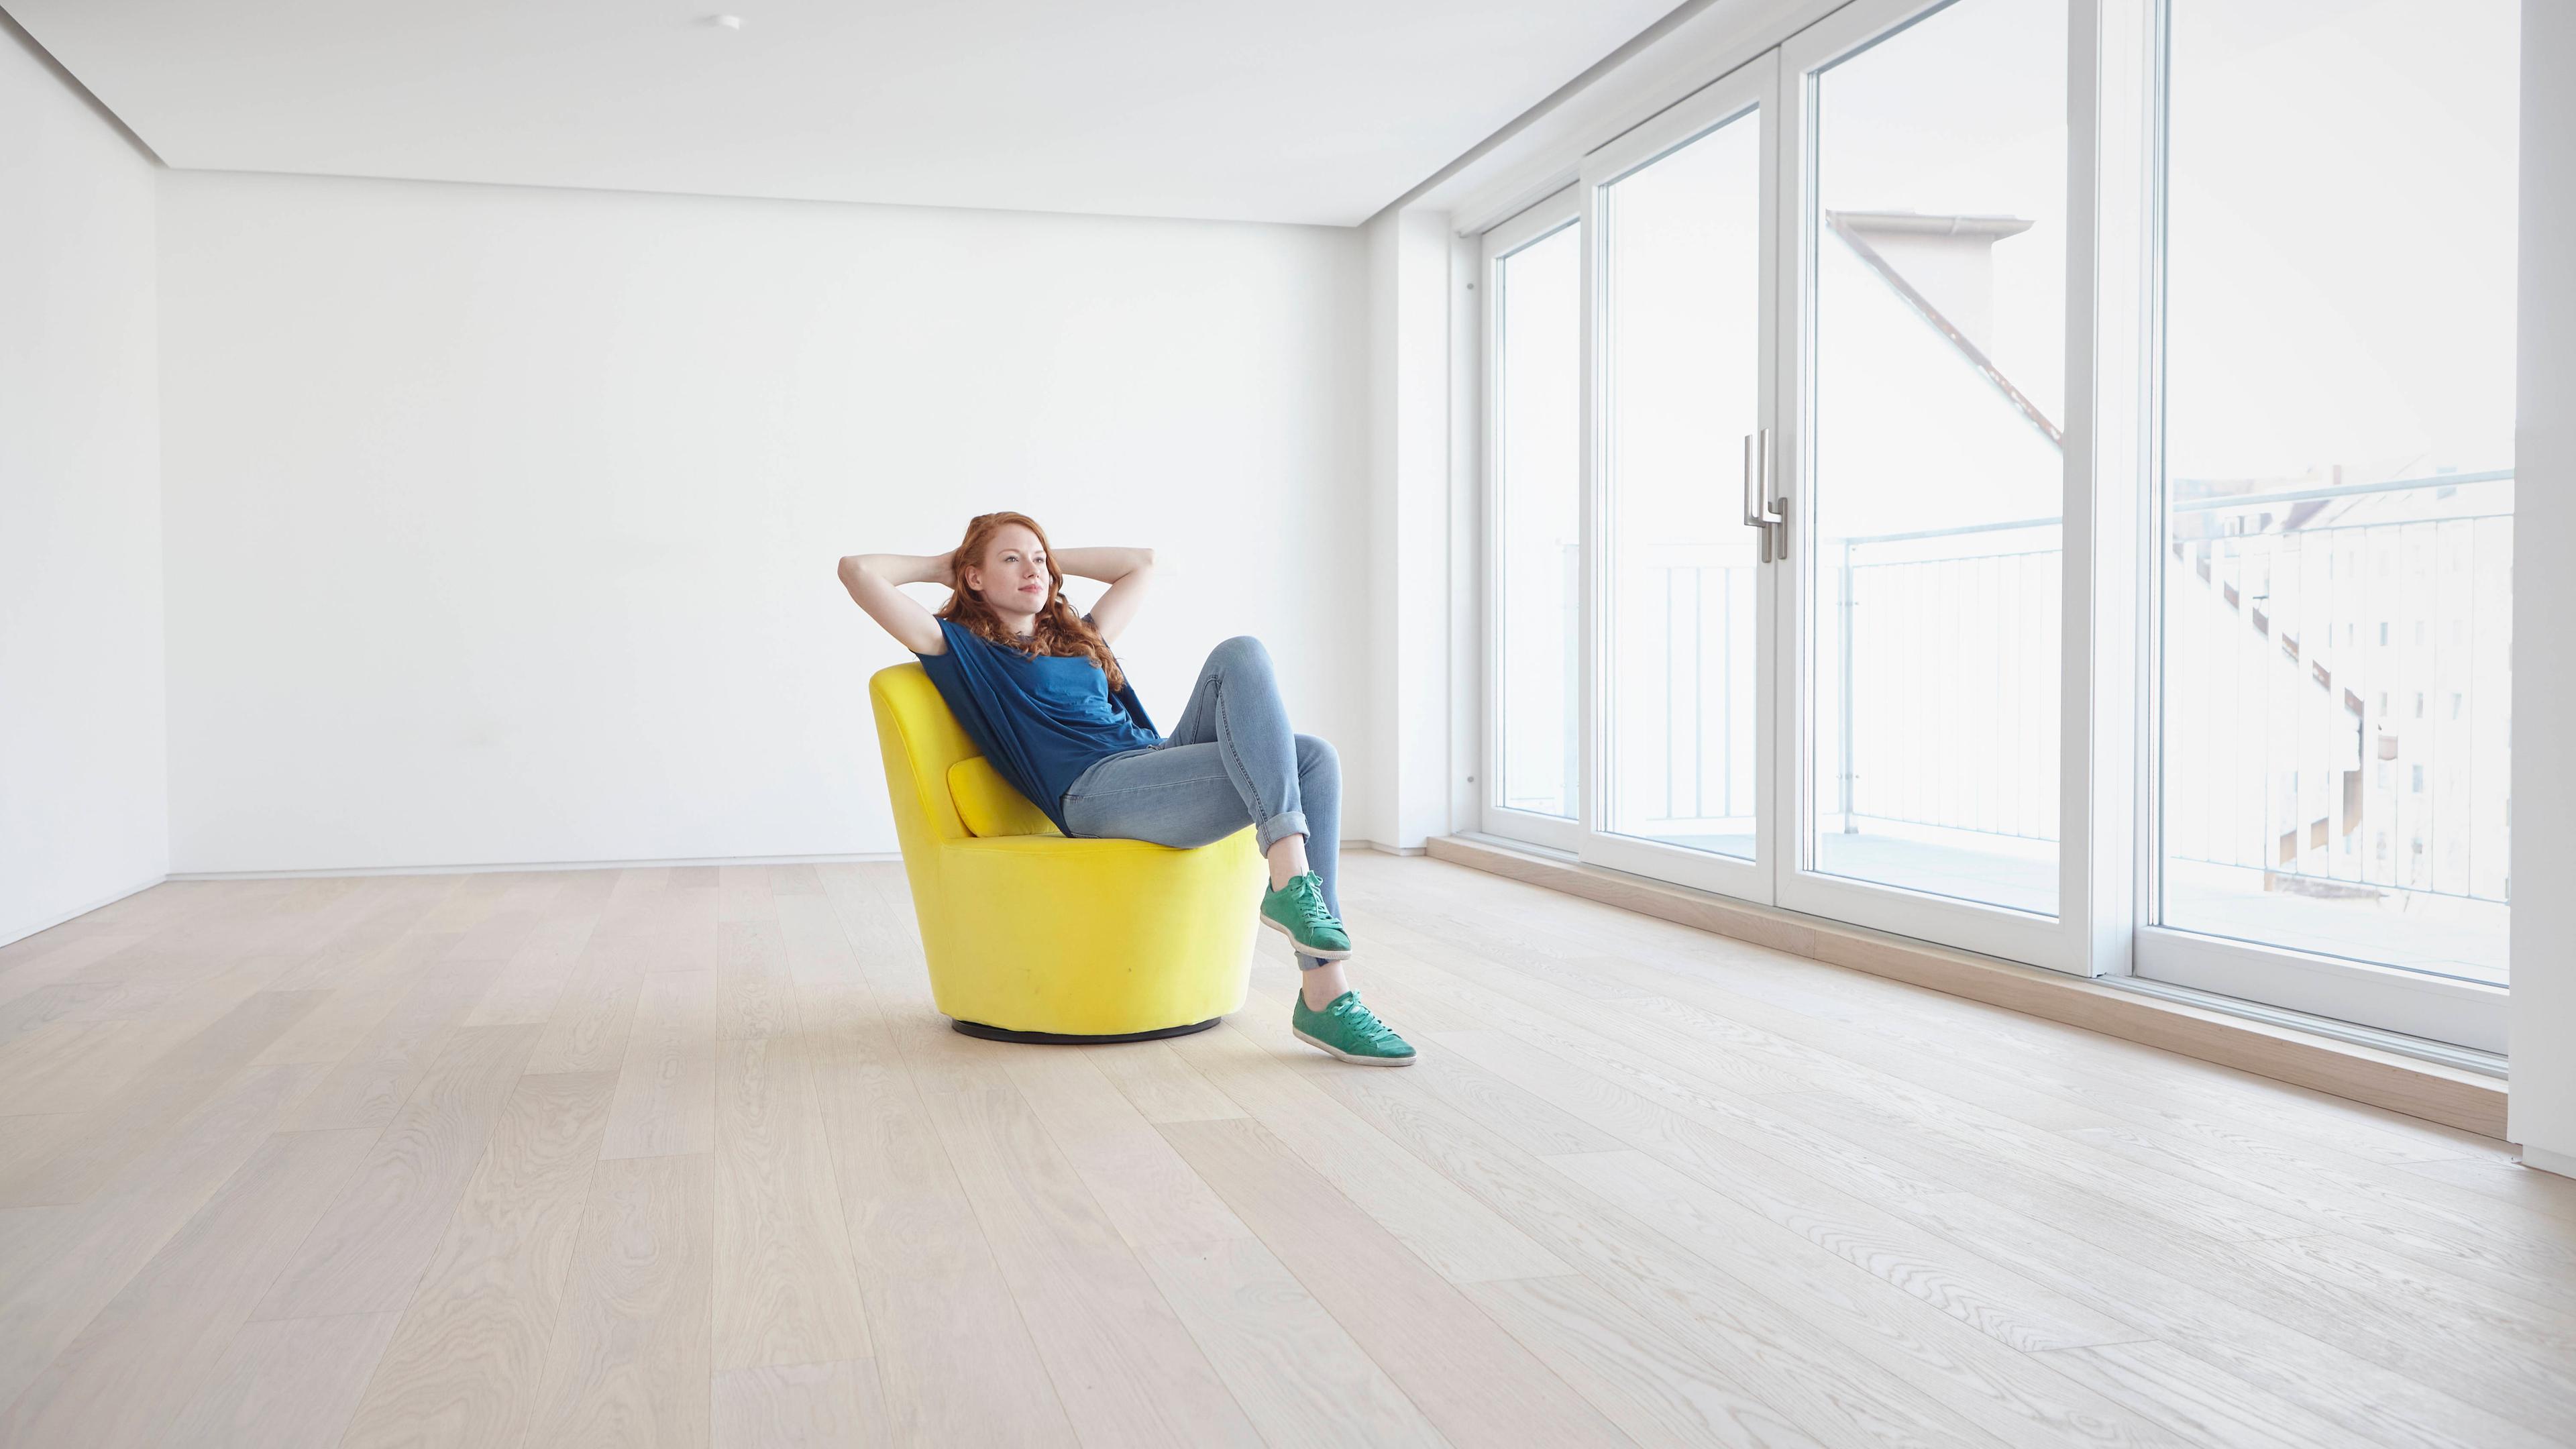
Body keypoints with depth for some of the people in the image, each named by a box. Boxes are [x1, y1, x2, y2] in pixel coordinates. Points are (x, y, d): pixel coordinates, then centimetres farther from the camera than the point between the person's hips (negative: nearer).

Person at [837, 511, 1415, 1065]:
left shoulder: (1078, 639, 34)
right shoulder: (962, 648, 15)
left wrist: (1049, 559, 40)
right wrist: (938, 566, 23)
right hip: (1097, 791, -7)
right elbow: (857, 570, 6)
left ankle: (1326, 997, -28)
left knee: (1312, 759, -22)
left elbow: (1142, 562, 46)